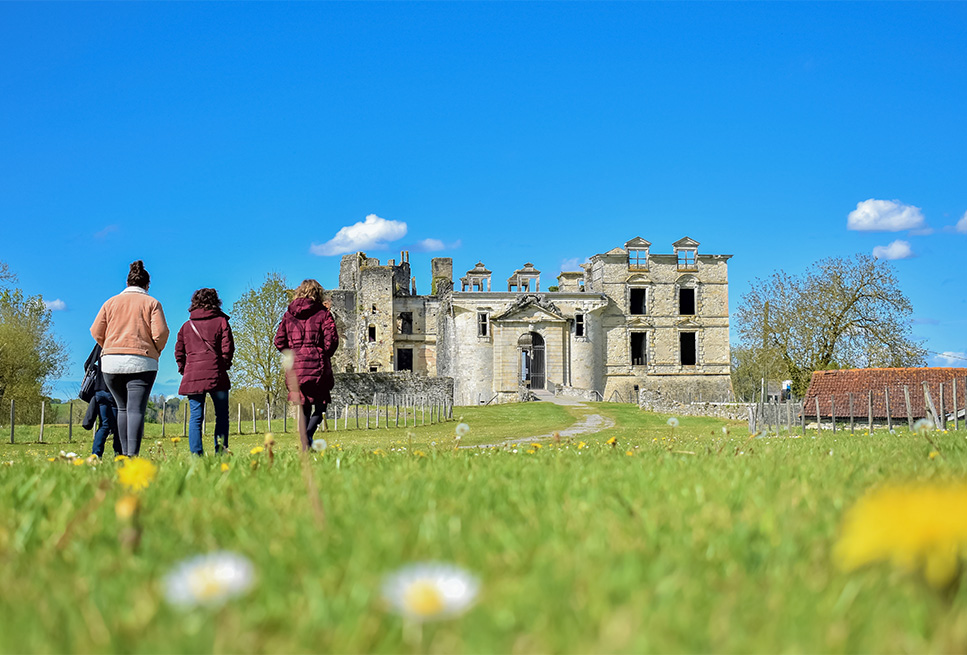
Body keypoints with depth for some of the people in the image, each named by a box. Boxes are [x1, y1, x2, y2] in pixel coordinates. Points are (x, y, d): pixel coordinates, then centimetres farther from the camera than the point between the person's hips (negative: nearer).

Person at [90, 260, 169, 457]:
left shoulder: (111, 302, 12)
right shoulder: (151, 303, 4)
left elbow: (96, 332, 6)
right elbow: (161, 333, -7)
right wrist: (156, 352, 11)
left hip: (111, 362, 3)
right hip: (141, 363, -3)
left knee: (123, 408, 15)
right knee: (136, 409, -8)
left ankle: (125, 454, 12)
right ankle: (133, 455, -22)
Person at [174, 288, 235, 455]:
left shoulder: (187, 325, 14)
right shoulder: (221, 321, 4)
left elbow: (179, 351, 11)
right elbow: (227, 348, -3)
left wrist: (184, 369, 19)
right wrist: (225, 365, 11)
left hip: (192, 375, 3)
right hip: (216, 374, -3)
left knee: (196, 416, 2)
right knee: (222, 415, 6)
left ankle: (196, 454, -7)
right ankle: (221, 450, -2)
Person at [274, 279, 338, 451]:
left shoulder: (288, 315, 8)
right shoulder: (323, 313, -1)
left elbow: (279, 341, 6)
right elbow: (331, 340, -7)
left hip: (295, 366, 3)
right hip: (317, 366, -3)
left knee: (304, 407, 12)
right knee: (320, 404, 8)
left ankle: (305, 445, 7)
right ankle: (308, 434, -16)